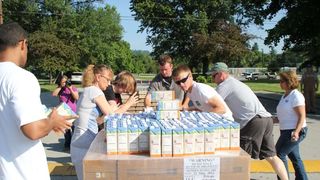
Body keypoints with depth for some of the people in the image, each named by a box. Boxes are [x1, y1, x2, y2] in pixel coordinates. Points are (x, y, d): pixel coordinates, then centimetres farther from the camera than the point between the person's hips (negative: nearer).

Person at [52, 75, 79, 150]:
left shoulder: (73, 88, -3)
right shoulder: (59, 89, 5)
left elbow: (76, 97, -14)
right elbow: (53, 94, -12)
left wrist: (70, 89, -19)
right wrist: (60, 87, -12)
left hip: (73, 111, -3)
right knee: (66, 129, 12)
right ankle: (67, 144, 23)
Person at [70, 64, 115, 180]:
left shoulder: (88, 91, 14)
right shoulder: (94, 90, -13)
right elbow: (111, 115, -13)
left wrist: (113, 110, 10)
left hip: (83, 143, 9)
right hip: (84, 145, -9)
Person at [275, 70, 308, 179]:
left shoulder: (296, 96, -14)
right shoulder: (285, 96, 13)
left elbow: (302, 116, -18)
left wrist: (296, 132, -29)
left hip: (294, 132, -9)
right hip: (287, 131, 9)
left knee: (279, 154, -6)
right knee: (294, 157, 16)